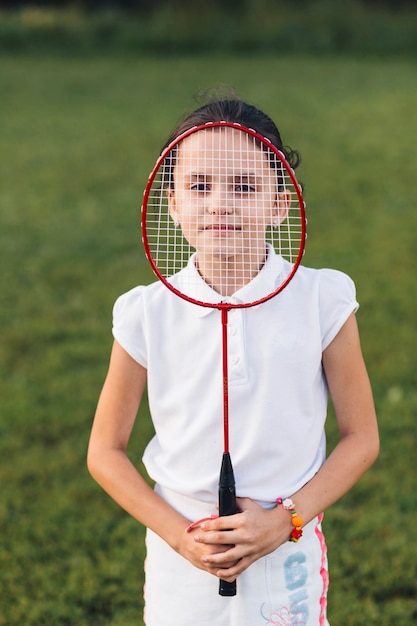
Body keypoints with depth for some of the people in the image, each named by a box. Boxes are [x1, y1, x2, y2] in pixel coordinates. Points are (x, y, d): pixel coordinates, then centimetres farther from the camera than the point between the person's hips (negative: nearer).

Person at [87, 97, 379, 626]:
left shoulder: (323, 300, -8)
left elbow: (360, 438, -1)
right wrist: (181, 536, -11)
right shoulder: (148, 314, -7)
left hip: (290, 558, 0)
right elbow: (106, 452, 0)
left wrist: (285, 520, -12)